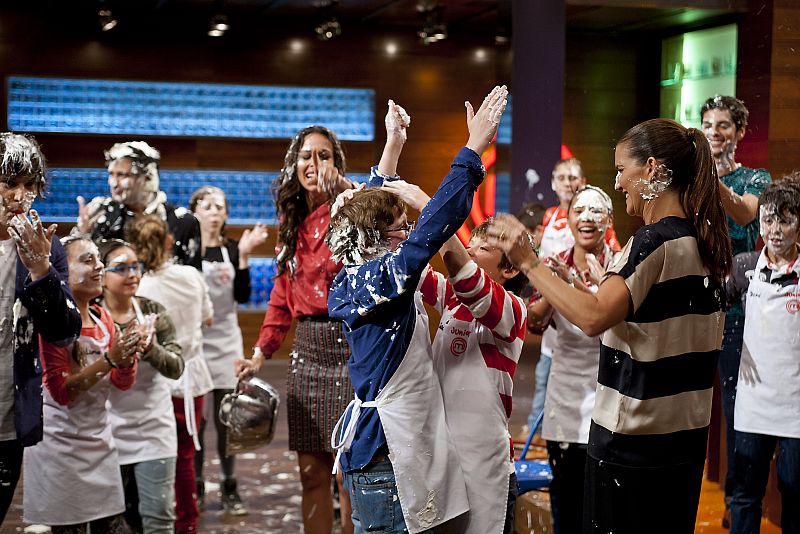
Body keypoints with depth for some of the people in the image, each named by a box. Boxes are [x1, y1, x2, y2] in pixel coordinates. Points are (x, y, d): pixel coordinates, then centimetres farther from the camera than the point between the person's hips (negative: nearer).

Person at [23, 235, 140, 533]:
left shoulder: (102, 318, 7)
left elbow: (123, 383, 7)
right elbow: (61, 391, -18)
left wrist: (127, 358, -14)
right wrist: (108, 359, -26)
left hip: (99, 439, 6)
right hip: (61, 444, -6)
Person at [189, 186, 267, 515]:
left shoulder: (232, 249, 4)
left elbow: (242, 296, -4)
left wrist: (244, 256, -13)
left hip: (226, 341, 2)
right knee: (194, 418, 2)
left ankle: (230, 489, 11)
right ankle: (195, 487, 14)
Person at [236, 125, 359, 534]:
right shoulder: (293, 223, 13)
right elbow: (282, 294, 16)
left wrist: (344, 193, -28)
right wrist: (261, 353, 9)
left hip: (349, 346, -6)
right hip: (306, 347, 6)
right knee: (312, 471, 9)